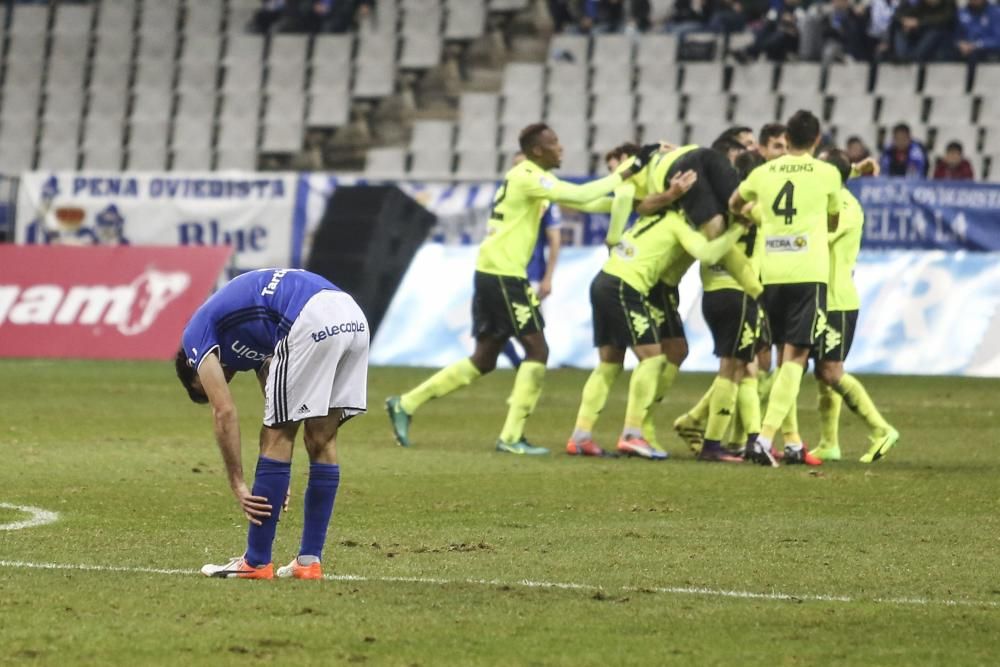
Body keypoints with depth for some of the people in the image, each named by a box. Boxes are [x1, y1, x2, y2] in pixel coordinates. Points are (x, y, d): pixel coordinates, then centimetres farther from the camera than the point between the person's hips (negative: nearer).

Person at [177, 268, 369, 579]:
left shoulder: (197, 336, 17)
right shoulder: (248, 334, 38)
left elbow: (224, 413, 7)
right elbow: (277, 413, 35)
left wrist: (238, 486, 10)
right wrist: (274, 484, 33)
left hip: (311, 321, -8)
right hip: (352, 316, 8)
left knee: (277, 438, 4)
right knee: (322, 440, 16)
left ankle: (256, 562, 10)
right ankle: (310, 560, 19)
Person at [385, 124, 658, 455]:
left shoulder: (535, 178, 17)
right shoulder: (527, 177, -13)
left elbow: (577, 202, 19)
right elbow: (580, 195, -21)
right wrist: (630, 171, -18)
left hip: (492, 273, 10)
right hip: (503, 274, -10)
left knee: (484, 359, 13)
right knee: (537, 348, -6)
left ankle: (405, 405, 15)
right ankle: (511, 437, -5)